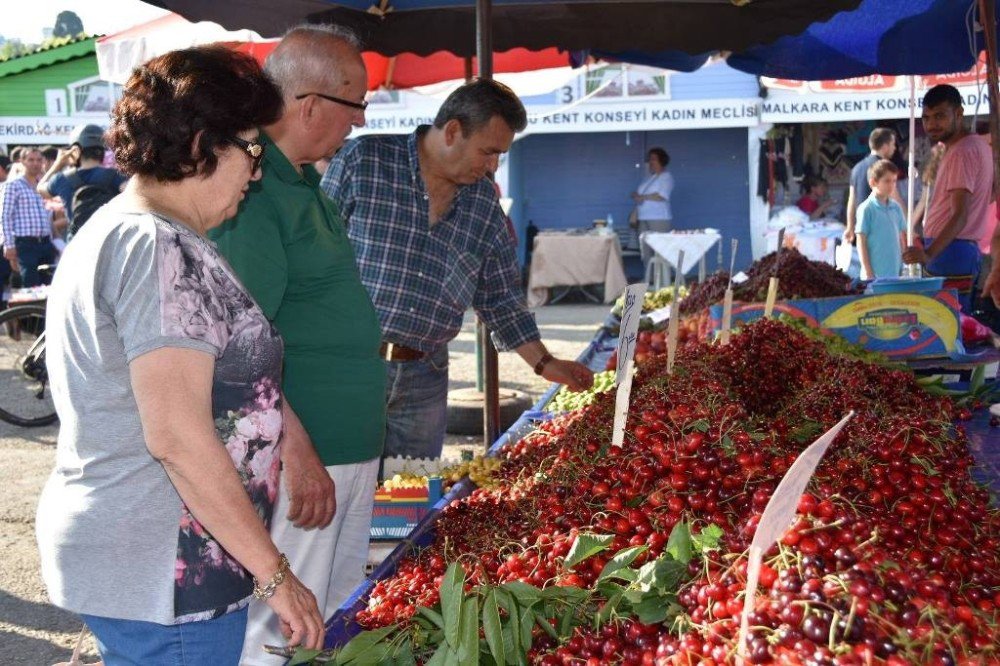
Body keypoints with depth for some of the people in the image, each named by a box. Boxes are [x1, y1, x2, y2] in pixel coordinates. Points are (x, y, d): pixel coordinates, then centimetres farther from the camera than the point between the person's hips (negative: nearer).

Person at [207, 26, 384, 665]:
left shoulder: (303, 181, 12)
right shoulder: (250, 191, -20)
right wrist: (296, 450, -24)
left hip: (352, 445, 10)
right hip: (300, 454, -10)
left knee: (339, 614, 20)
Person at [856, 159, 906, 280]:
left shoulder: (896, 208, 8)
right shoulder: (866, 209, -8)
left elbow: (901, 239, 15)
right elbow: (861, 243, -8)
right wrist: (868, 272, -10)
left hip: (895, 273, 6)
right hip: (875, 273, -6)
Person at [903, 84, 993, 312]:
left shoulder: (962, 152, -14)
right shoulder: (978, 144, 18)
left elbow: (960, 216, -24)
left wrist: (930, 253, -36)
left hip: (950, 252, -10)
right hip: (968, 249, 10)